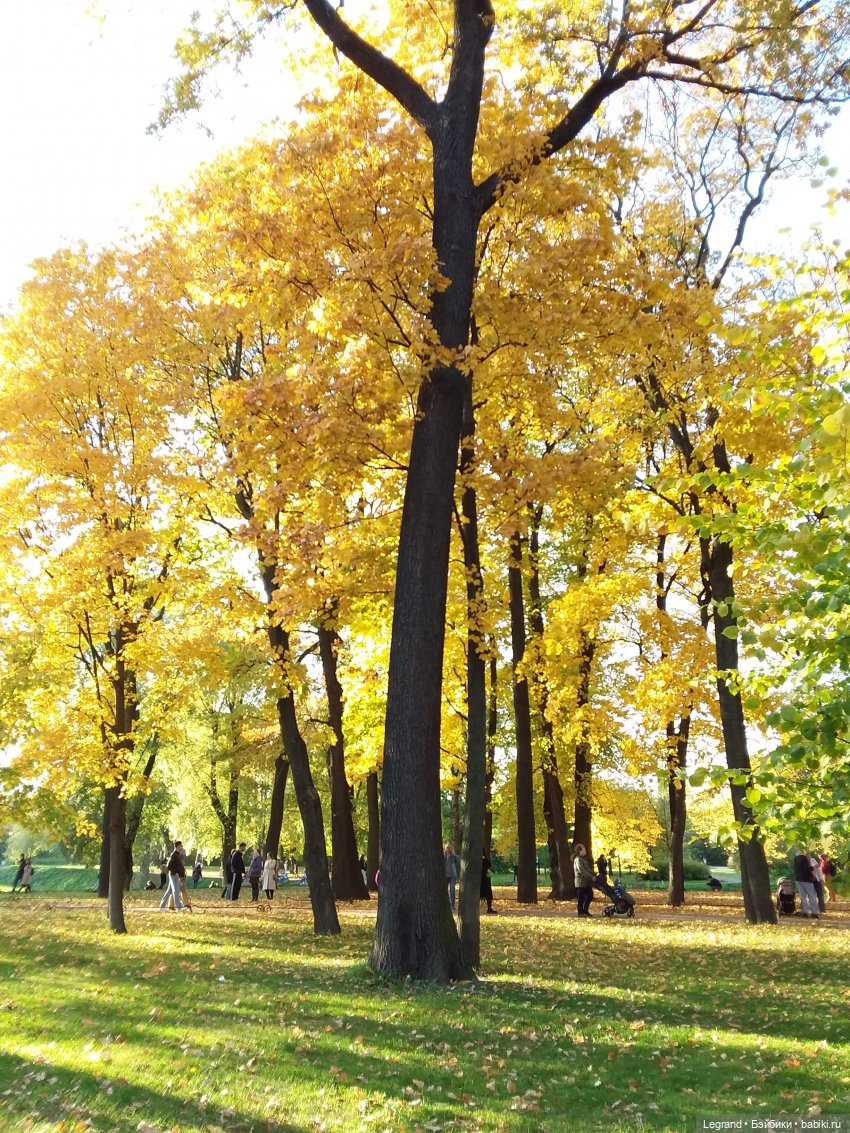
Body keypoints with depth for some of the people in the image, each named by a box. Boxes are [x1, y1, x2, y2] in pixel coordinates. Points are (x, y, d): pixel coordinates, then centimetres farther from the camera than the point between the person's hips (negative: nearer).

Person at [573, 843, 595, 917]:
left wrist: (593, 874, 7)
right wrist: (591, 877, -23)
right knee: (581, 898, -2)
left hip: (586, 881, 10)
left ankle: (585, 910, 21)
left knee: (590, 895, 11)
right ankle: (581, 912, 6)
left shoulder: (583, 859, 18)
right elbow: (581, 870, -23)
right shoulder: (578, 859, -14)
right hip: (581, 881, -10)